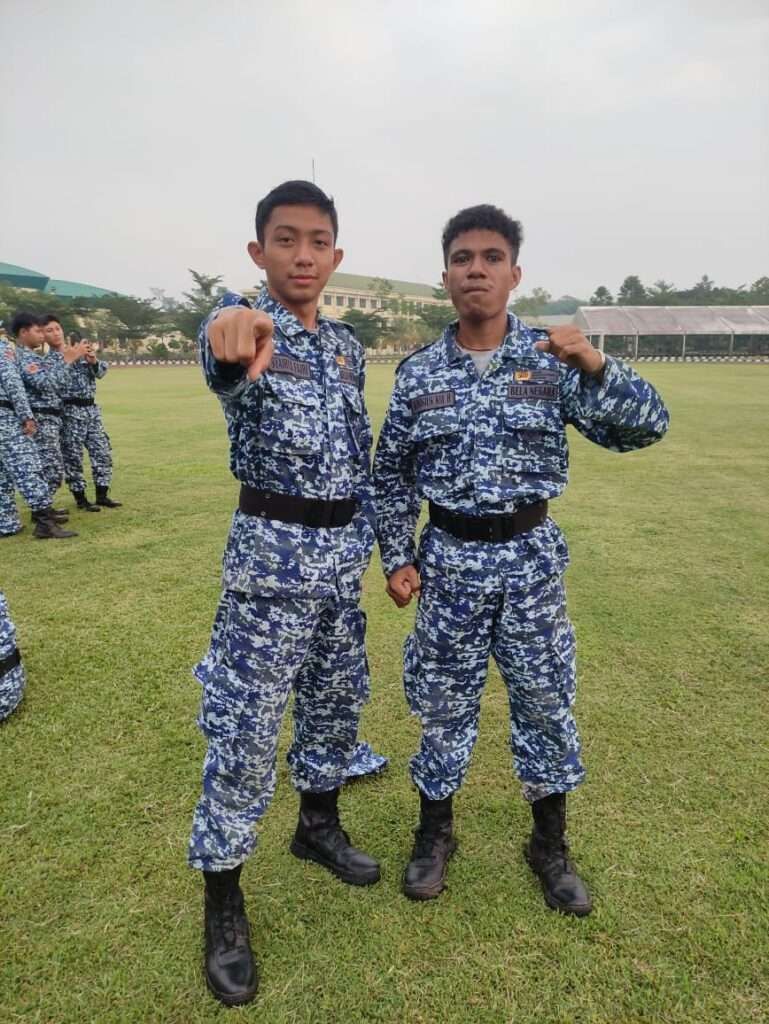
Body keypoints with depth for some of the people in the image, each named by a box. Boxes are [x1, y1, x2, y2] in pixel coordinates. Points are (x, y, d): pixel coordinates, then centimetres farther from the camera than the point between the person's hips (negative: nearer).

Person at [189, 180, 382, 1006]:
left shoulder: (347, 345, 10)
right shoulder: (243, 325, -9)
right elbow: (224, 361, -36)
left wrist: (366, 537, 12)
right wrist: (235, 336, -60)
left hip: (342, 548, 7)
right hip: (272, 549, -6)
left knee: (337, 699, 18)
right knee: (244, 728, -1)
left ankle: (318, 826, 42)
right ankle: (222, 902, 19)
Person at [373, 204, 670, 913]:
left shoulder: (552, 360, -4)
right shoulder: (418, 373, 0)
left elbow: (645, 428, -7)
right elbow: (392, 474, 6)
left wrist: (597, 367, -22)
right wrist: (398, 557, 1)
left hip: (531, 555, 0)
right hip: (450, 558, 1)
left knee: (545, 703, 12)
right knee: (444, 703, 13)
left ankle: (550, 846, 36)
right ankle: (435, 834, 37)